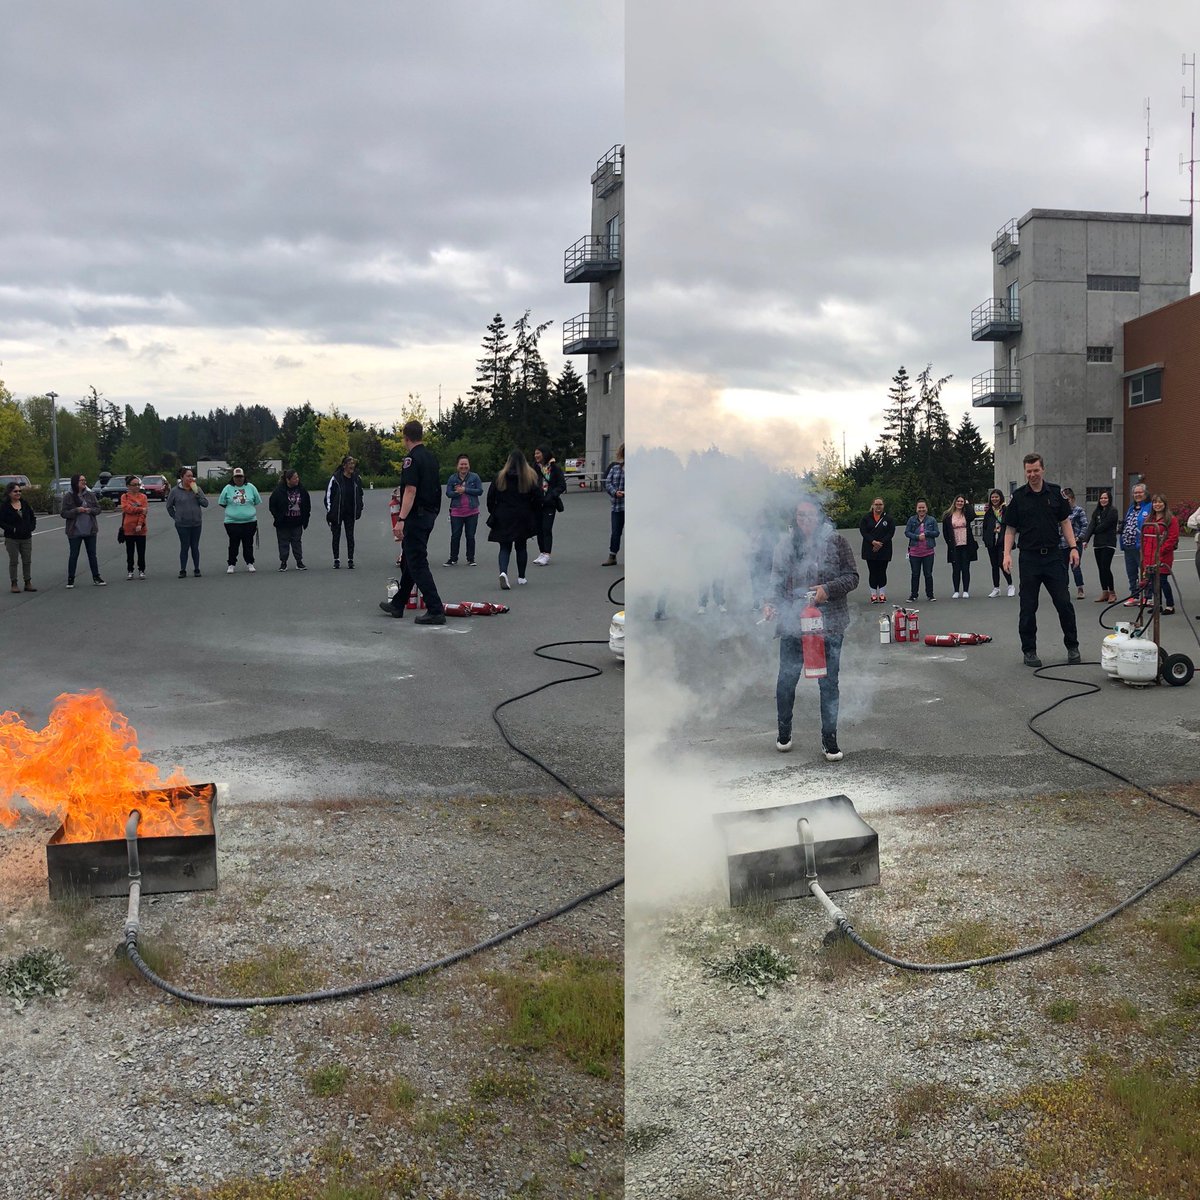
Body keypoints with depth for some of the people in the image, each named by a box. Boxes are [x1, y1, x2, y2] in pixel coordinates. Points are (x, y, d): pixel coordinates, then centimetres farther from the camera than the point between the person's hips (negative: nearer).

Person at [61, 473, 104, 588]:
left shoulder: (90, 494, 2)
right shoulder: (68, 496, -6)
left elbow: (98, 509, 7)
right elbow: (64, 513, -6)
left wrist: (90, 510, -13)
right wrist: (77, 510, -19)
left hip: (90, 530, 3)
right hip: (75, 531, -3)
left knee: (92, 554, 9)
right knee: (74, 555, 5)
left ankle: (96, 578, 16)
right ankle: (70, 579, 14)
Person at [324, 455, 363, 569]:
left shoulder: (357, 478, 2)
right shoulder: (335, 478, -11)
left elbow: (360, 494, 14)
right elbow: (328, 494, -7)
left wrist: (359, 510, 9)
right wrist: (329, 511, -9)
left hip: (350, 513, 3)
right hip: (337, 512, -3)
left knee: (350, 536, 4)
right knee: (336, 537, 6)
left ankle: (350, 560, 10)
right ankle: (336, 560, 13)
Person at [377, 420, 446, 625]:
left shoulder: (411, 458, -15)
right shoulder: (431, 458, 12)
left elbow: (411, 490, -23)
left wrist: (401, 519, -25)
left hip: (415, 516, -10)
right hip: (429, 514, 10)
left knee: (417, 564, -8)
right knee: (409, 560, 19)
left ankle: (435, 611, -11)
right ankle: (398, 604, 30)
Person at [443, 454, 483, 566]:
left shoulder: (474, 477, 1)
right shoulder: (452, 478, 4)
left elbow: (480, 491, -7)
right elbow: (448, 493, 0)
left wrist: (465, 490, -14)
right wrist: (457, 492, -19)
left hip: (472, 512, -1)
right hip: (456, 512, 1)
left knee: (470, 536, 6)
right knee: (455, 536, 3)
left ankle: (470, 558, 15)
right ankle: (453, 558, 13)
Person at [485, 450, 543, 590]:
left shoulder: (500, 478, -2)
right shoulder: (531, 478, -3)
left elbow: (491, 498, 1)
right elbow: (537, 499, -1)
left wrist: (493, 514, 14)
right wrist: (535, 518, 9)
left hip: (503, 519, 0)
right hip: (523, 519, 0)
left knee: (505, 547, 4)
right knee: (521, 547, 14)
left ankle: (503, 572, -21)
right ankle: (521, 577, 19)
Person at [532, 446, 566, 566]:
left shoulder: (555, 468, -4)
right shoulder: (535, 468, 8)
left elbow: (562, 486, -5)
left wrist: (551, 496, -16)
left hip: (549, 503, -5)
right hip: (537, 503, 5)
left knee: (547, 528, -9)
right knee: (539, 528, 7)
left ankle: (546, 556, -10)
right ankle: (542, 553, 16)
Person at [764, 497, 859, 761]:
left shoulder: (836, 542, -1)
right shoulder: (785, 545, 3)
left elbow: (852, 577, -1)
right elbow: (777, 582, 8)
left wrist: (828, 589, -17)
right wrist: (772, 604, -10)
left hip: (828, 625, -1)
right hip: (792, 624, 1)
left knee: (829, 683, 6)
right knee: (786, 680, 5)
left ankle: (829, 740, 17)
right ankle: (784, 733, 26)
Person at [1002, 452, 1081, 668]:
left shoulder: (1055, 492, 5)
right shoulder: (1018, 497, 1)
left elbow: (1065, 522, 9)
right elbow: (1010, 529, 3)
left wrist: (1073, 547, -1)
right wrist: (1007, 554, -10)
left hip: (1053, 556, 1)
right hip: (1029, 558, -1)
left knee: (1064, 603, 2)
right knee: (1028, 607, 2)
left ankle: (1072, 646, 16)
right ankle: (1029, 650, 11)